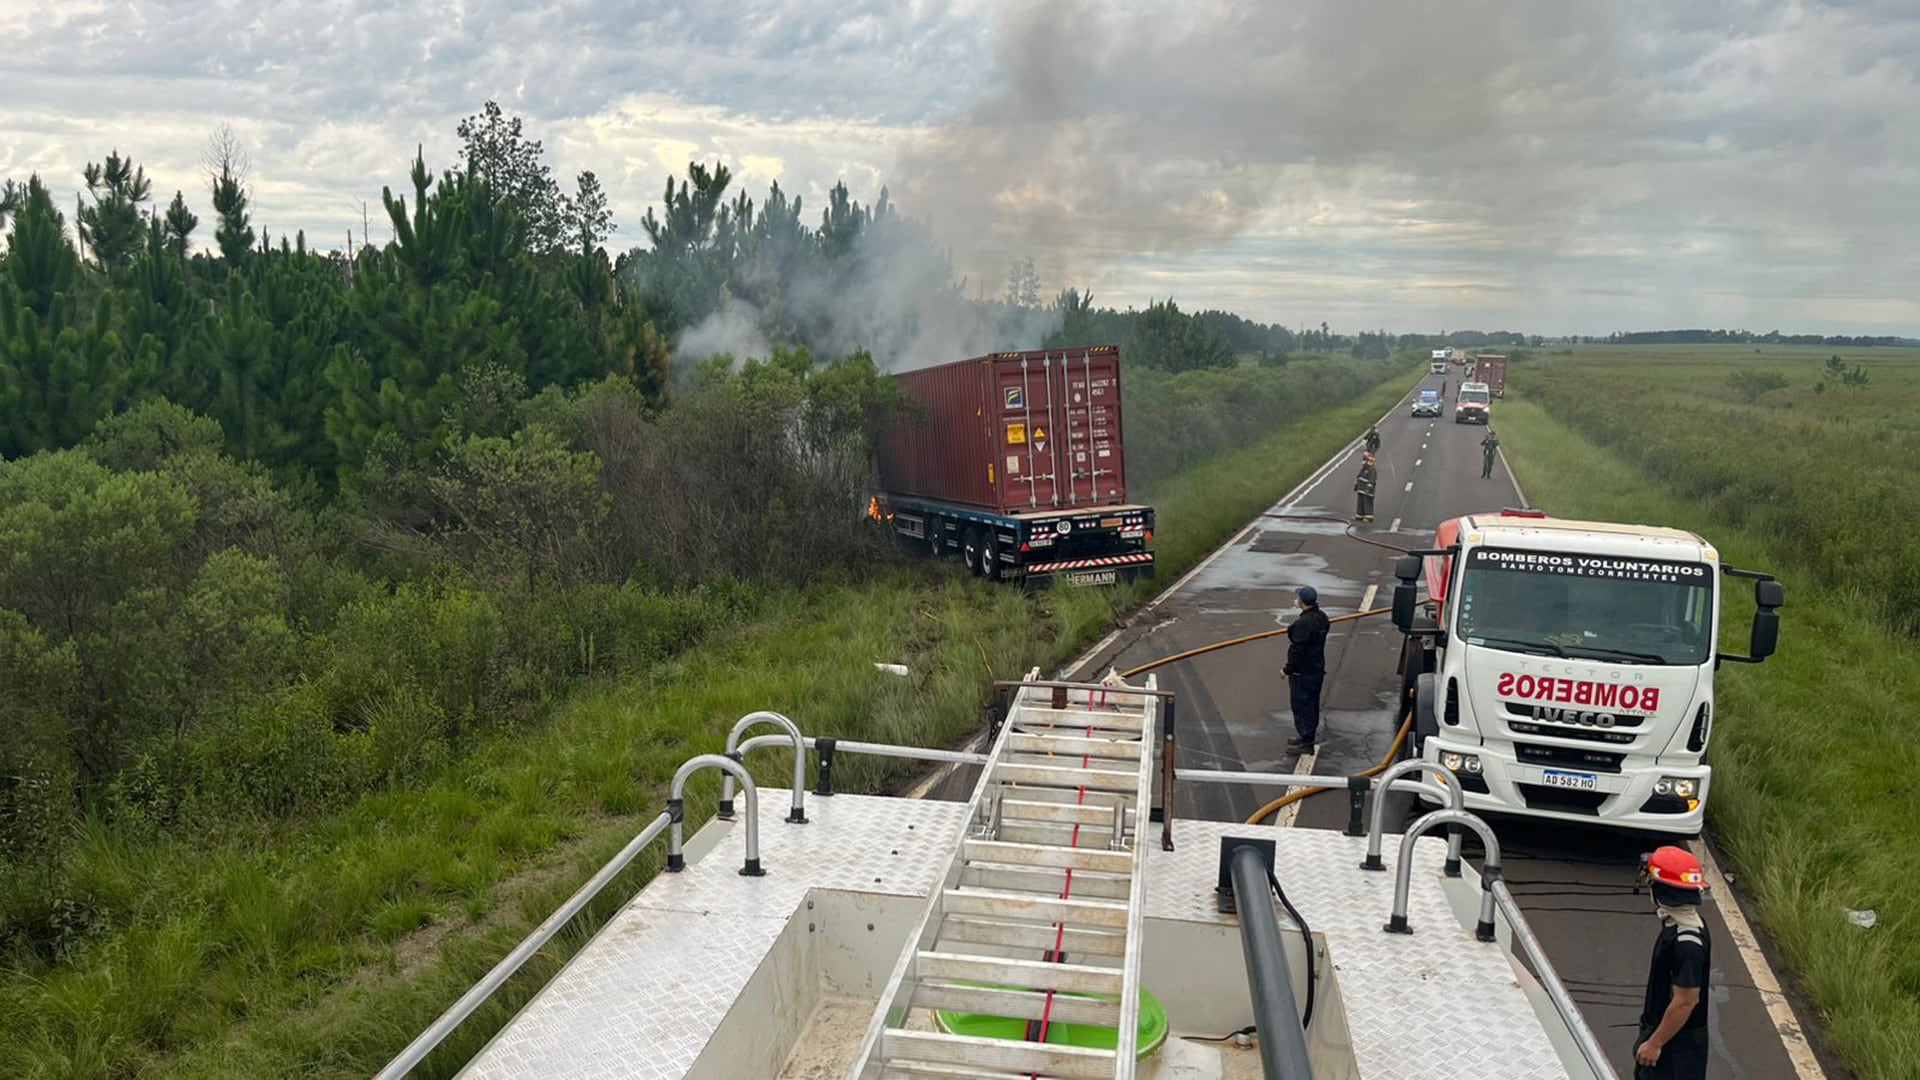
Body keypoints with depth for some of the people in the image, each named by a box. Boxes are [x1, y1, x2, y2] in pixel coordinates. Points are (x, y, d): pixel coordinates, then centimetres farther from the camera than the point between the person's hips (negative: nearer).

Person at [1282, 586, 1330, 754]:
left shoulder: (1303, 623, -26)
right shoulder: (1321, 617, 3)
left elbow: (1297, 650, -24)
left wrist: (1287, 669, -14)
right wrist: (1293, 629, 20)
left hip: (1302, 672, -9)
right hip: (1317, 669, 9)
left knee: (1301, 705, 0)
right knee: (1312, 703, 19)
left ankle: (1306, 743, 6)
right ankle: (1309, 737, 31)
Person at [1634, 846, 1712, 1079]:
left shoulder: (1687, 942, -30)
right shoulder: (1676, 924, 0)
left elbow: (1685, 1002, -27)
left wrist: (1655, 1043, -20)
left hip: (1677, 1042, -9)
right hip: (1659, 1029, 9)